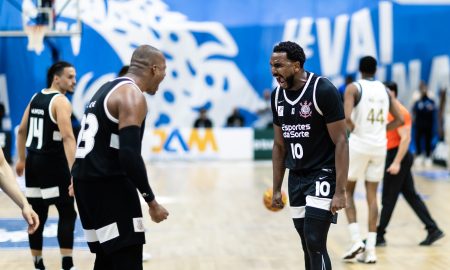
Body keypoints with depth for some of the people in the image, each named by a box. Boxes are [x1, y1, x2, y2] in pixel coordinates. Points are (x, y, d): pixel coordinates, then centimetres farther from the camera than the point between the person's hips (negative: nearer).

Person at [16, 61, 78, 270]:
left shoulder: (35, 98, 13)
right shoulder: (60, 101, -13)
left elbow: (22, 131, 20)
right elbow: (67, 137, -25)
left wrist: (21, 160, 29)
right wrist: (73, 170, -32)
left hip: (33, 161, 8)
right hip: (53, 163, -8)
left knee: (37, 215, 12)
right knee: (67, 214, -4)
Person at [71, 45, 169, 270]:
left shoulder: (109, 88, 18)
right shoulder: (132, 95, -12)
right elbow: (129, 154, -21)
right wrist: (151, 201, -15)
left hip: (87, 179, 10)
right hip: (107, 183, -10)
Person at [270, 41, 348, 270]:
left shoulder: (323, 91, -16)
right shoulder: (277, 96, 4)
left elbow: (340, 142, -16)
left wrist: (340, 191, -20)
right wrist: (276, 189, 12)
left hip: (323, 175, -7)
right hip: (296, 178, 7)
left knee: (315, 244, -13)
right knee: (308, 246, 10)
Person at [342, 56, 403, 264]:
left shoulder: (354, 88, -6)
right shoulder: (384, 90, 11)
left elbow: (346, 117, -21)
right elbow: (399, 120, 15)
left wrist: (353, 128, -2)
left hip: (359, 145, -4)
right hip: (379, 147, 4)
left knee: (347, 192, 11)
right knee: (372, 196, 8)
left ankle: (356, 241, -3)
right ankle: (370, 250, 4)